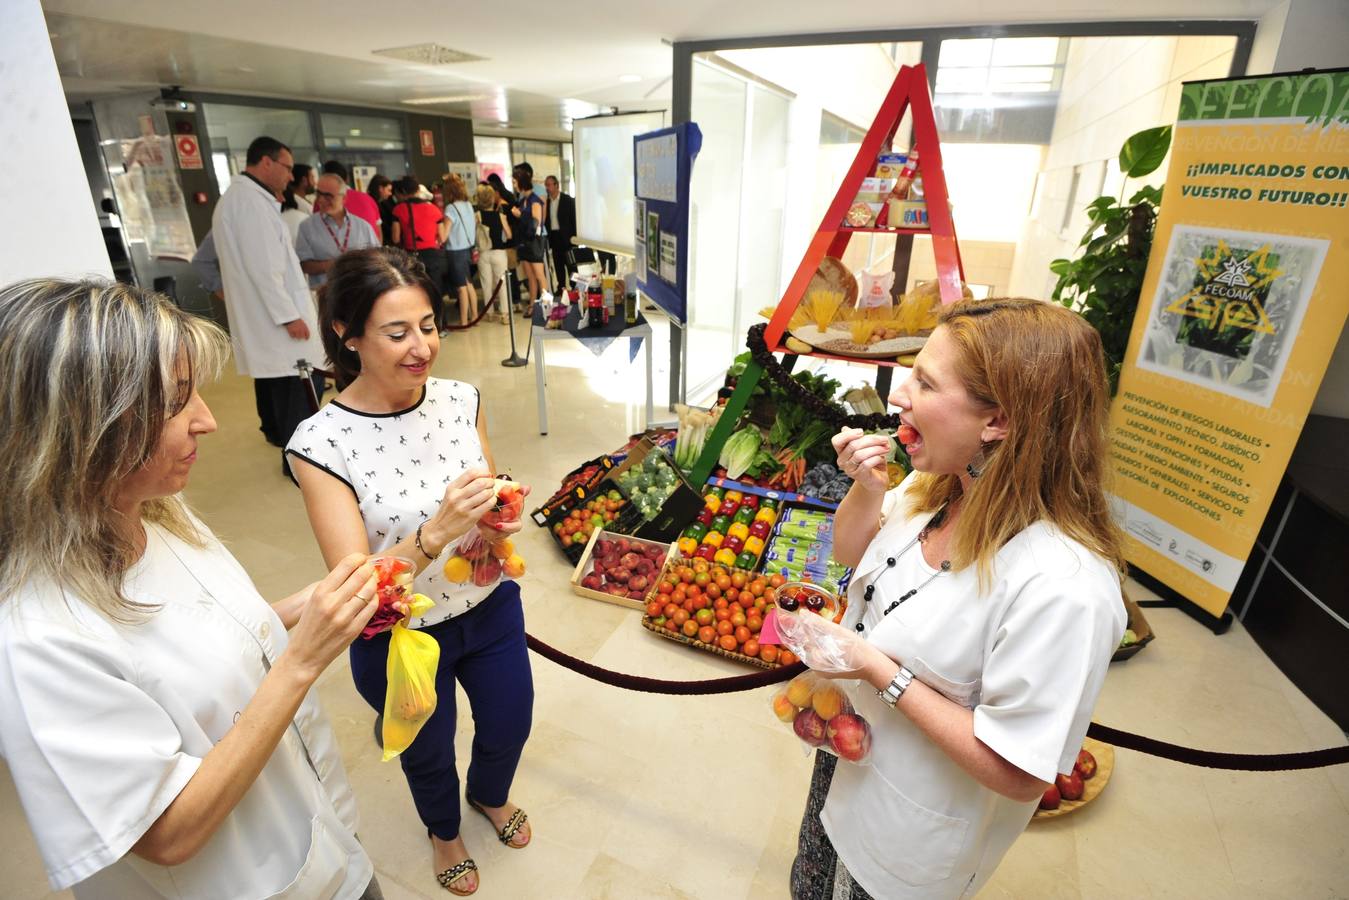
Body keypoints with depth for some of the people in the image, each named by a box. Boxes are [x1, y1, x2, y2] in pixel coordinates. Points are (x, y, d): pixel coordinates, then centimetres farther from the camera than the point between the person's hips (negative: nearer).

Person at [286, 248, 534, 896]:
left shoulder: (462, 400, -12)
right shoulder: (322, 443, -23)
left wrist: (499, 524, -22)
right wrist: (437, 532, -41)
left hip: (491, 611, 4)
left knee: (510, 725, 26)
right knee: (428, 753, 25)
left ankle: (490, 794, 63)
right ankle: (443, 829, 62)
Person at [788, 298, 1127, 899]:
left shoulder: (1062, 586, -36)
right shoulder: (933, 487, -13)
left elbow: (1017, 774, -28)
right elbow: (850, 553, 4)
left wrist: (880, 669, -29)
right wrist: (866, 487, -16)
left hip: (911, 827, -6)